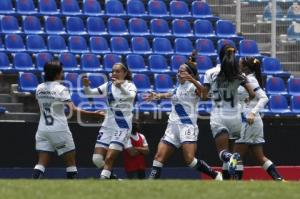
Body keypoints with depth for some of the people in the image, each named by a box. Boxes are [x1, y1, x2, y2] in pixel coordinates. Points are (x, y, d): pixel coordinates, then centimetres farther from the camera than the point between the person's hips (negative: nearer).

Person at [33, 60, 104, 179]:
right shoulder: (61, 89, -12)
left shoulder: (39, 88, 4)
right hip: (59, 129, -5)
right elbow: (74, 110, -21)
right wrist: (94, 114, -20)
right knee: (70, 161, 8)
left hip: (43, 129, 5)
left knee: (42, 162, 2)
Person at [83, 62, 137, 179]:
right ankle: (112, 178, 19)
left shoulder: (130, 86, -4)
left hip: (123, 127, -5)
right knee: (97, 159, -1)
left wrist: (121, 87, -47)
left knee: (109, 159, -16)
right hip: (108, 125, 5)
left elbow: (131, 96, -27)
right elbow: (91, 93, -2)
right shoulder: (108, 86, 7)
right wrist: (86, 86, -25)